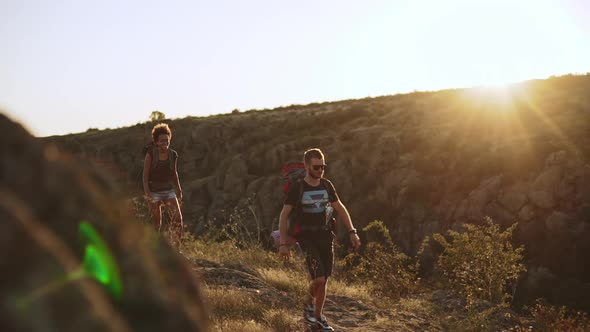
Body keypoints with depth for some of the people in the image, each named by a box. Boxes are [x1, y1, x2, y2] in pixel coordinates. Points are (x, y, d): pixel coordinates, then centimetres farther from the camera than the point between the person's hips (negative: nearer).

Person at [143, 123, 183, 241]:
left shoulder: (173, 155, 1)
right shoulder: (150, 154, -10)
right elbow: (145, 174, -9)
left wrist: (179, 190, 17)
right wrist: (147, 193, -18)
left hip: (169, 191, 3)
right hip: (154, 192, -3)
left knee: (178, 219, -10)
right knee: (156, 224, 2)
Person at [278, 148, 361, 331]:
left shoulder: (327, 185, 5)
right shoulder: (297, 188, -8)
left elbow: (340, 208, 14)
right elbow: (284, 216, -6)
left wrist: (352, 232, 6)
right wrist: (283, 243, -12)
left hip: (325, 235, 5)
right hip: (307, 237, -4)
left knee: (323, 280, 8)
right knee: (318, 279, -17)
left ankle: (318, 317, 24)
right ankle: (308, 304, 10)